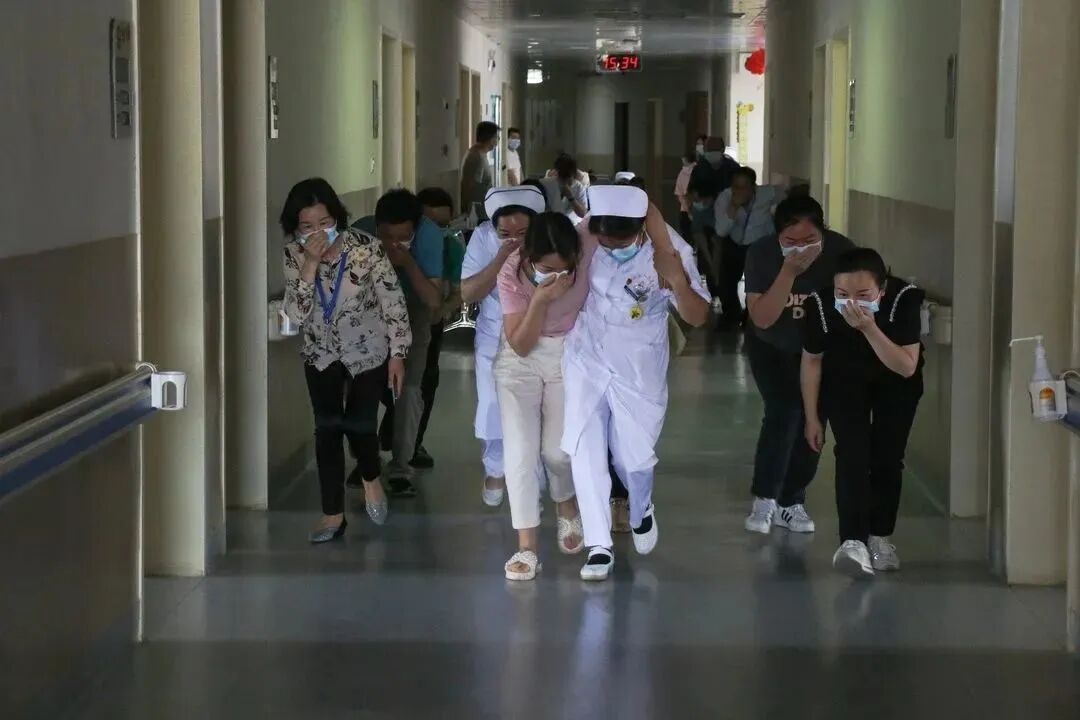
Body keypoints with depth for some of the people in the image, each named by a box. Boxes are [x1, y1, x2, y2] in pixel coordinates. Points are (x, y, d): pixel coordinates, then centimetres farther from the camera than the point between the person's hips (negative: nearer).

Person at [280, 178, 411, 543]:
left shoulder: (365, 248, -22)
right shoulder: (293, 255, -13)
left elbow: (392, 300, -13)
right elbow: (296, 314, -19)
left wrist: (397, 354, -10)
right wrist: (311, 265, -31)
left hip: (368, 351, -3)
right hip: (321, 355, 3)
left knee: (358, 426, -2)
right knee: (327, 431, 3)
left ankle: (371, 479, 32)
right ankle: (333, 514, 14)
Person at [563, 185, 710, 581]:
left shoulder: (670, 250, -22)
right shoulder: (583, 234, -18)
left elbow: (698, 317, -19)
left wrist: (678, 282, -36)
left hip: (639, 370, -1)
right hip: (586, 361, 1)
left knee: (635, 456, 10)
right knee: (585, 450, -7)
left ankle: (641, 512, 43)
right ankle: (599, 546, 4)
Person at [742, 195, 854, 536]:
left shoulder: (840, 251, -27)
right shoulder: (761, 254, -27)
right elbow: (762, 319, -32)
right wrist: (789, 272, -42)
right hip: (771, 348, -2)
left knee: (811, 423, 1)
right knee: (783, 411, -18)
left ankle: (791, 502, 18)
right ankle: (764, 499, -5)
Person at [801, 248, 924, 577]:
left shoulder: (905, 299, -36)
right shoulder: (821, 304, -32)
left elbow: (907, 367, -38)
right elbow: (812, 361, -14)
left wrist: (869, 329, -50)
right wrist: (812, 417, -7)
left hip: (895, 385, 0)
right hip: (844, 382, 0)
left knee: (887, 457, -1)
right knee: (852, 453, -16)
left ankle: (880, 537, 18)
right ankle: (854, 541, -22)